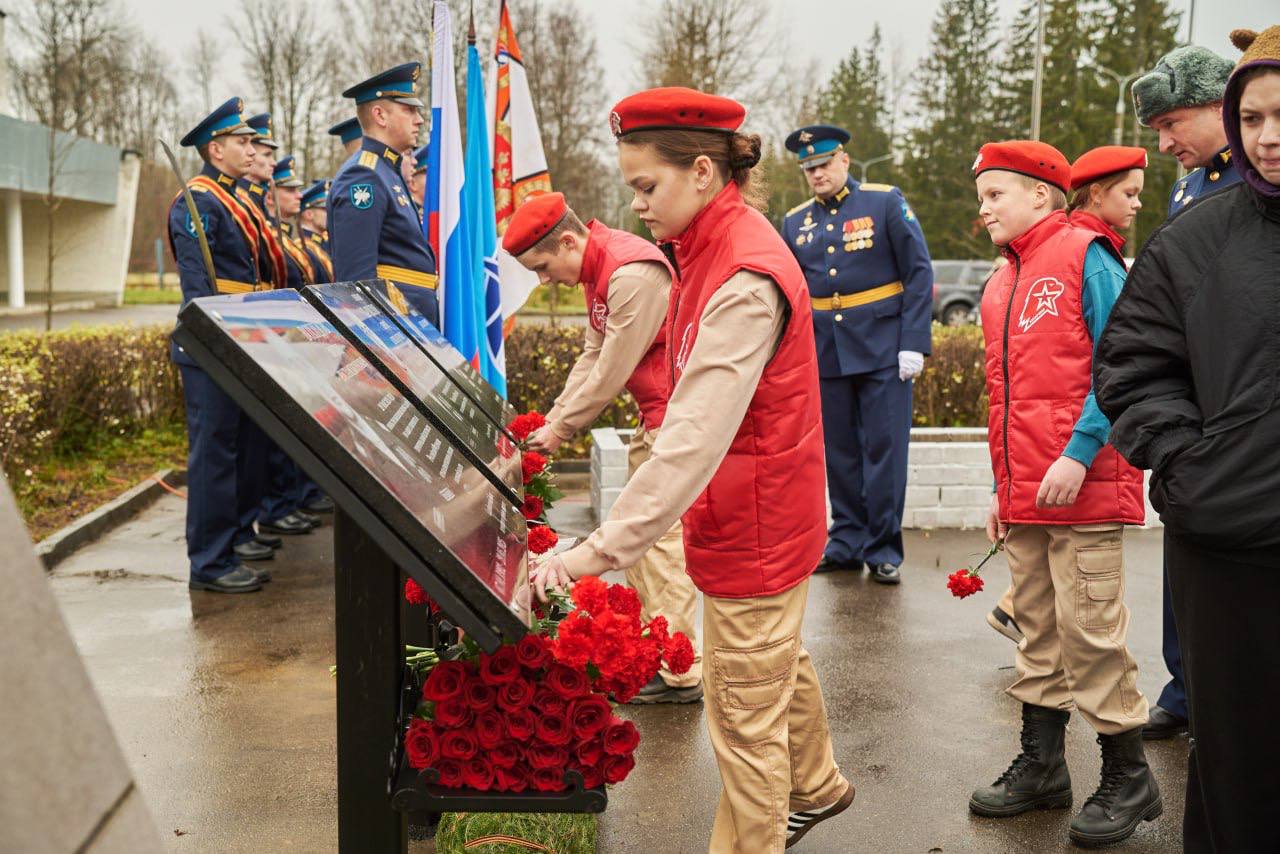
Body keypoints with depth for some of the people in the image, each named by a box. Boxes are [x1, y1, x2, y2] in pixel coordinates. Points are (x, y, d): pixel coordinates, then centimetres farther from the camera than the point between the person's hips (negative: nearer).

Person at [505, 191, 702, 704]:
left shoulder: (633, 273, -21)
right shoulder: (597, 272, 12)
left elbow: (612, 373, -20)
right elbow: (592, 357, 14)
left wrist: (562, 430, -10)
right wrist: (552, 420, 5)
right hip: (653, 418, 10)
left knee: (660, 538, -8)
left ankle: (680, 673, -1)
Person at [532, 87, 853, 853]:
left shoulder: (746, 279, -26)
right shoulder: (713, 249, 6)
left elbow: (696, 435, -33)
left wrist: (605, 548, -35)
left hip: (754, 525, -10)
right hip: (763, 511, 10)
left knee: (748, 713, 4)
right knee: (782, 665, 28)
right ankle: (815, 789, 50)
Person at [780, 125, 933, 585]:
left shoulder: (886, 202, -2)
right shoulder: (795, 222, 8)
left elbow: (920, 273, -4)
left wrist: (914, 343, -11)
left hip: (882, 351, -4)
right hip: (825, 356, 4)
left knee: (884, 448, -1)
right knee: (839, 451, 10)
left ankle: (883, 548, 9)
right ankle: (847, 541, 22)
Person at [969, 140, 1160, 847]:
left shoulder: (1084, 256, -5)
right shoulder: (1000, 287, 16)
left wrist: (1078, 454, -20)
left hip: (1084, 488, -7)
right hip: (1025, 496, 7)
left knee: (1089, 630, -3)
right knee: (1039, 630, 13)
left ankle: (1128, 778, 13)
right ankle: (1041, 767, 24)